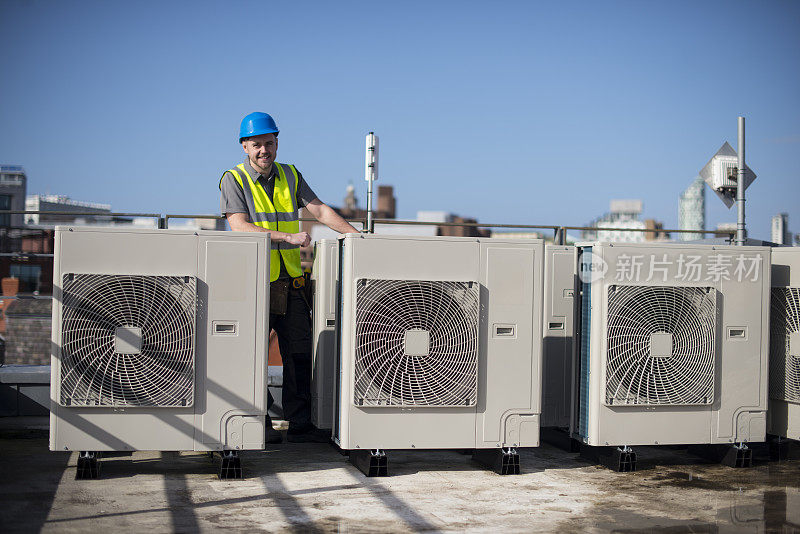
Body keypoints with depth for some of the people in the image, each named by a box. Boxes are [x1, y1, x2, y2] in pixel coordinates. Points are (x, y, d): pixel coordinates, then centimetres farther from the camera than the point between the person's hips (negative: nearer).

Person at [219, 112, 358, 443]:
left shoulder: (290, 176, 13)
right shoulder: (234, 180, -2)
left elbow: (319, 210, 8)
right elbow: (240, 227, -15)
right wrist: (288, 237, -23)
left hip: (289, 279, 4)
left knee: (300, 352, 3)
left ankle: (300, 424, 9)